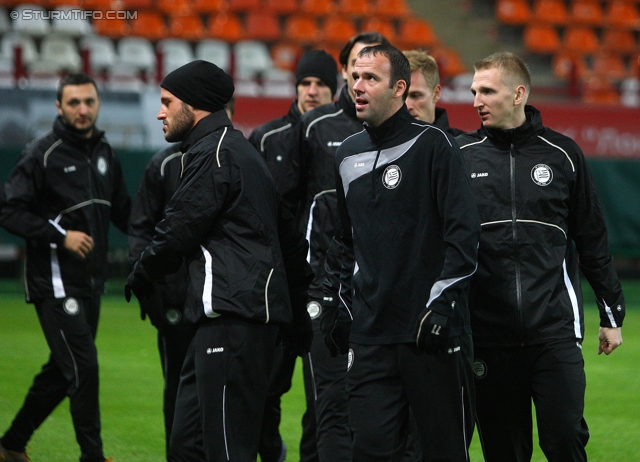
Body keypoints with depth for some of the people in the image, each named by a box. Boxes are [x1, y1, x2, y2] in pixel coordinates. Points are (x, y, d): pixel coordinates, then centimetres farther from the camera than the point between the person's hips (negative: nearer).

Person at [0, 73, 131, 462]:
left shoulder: (104, 153, 10)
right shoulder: (42, 155, -10)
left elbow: (122, 210, 19)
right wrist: (60, 236, -21)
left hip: (92, 281, 7)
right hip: (56, 281, -7)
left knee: (63, 370, 12)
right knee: (83, 367, -11)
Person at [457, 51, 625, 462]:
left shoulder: (562, 154, 6)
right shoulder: (462, 155, 5)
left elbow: (593, 240, 13)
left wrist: (612, 313, 13)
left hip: (555, 331, -1)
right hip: (487, 332, 1)